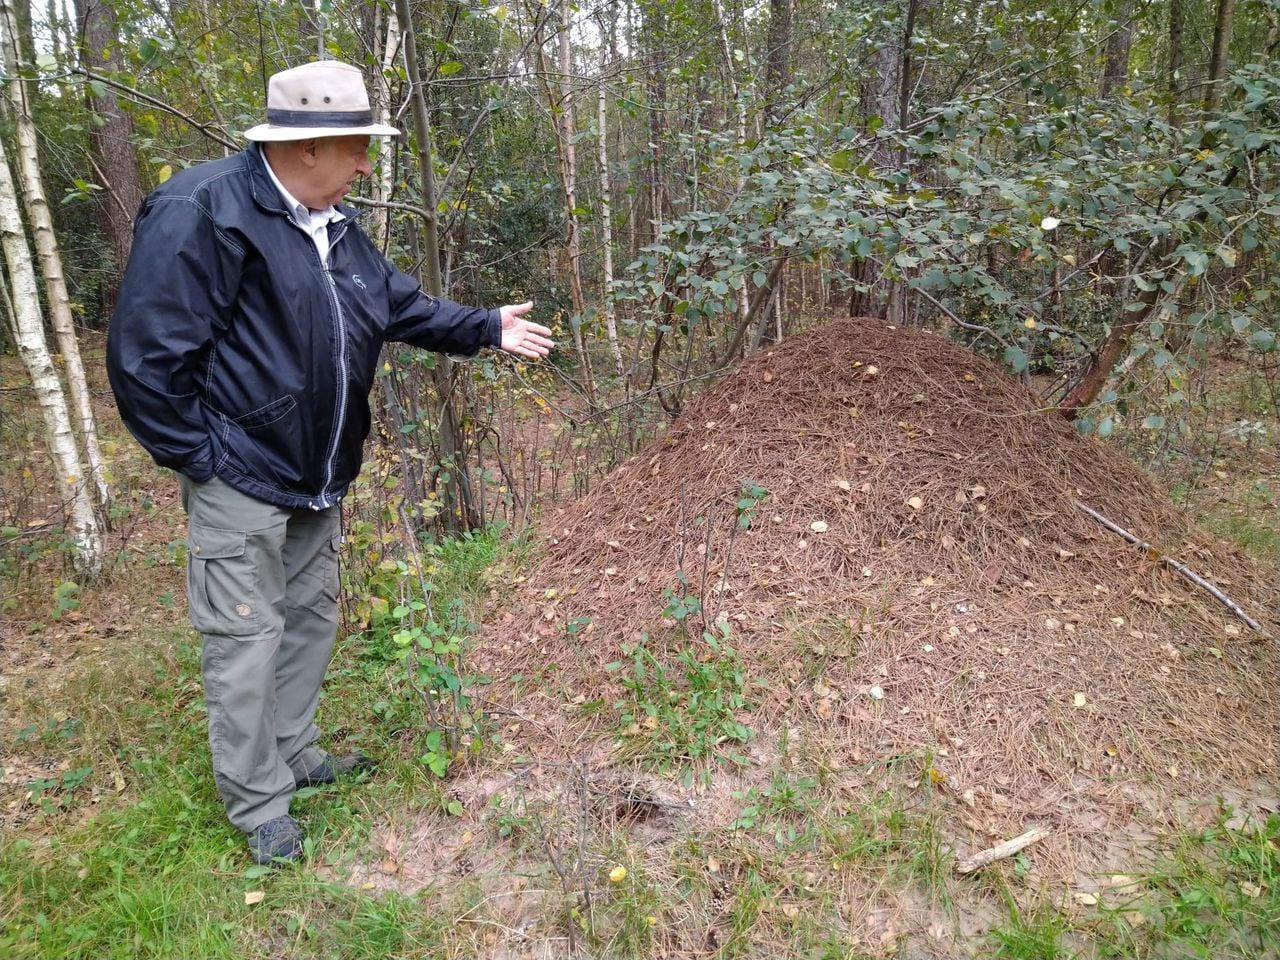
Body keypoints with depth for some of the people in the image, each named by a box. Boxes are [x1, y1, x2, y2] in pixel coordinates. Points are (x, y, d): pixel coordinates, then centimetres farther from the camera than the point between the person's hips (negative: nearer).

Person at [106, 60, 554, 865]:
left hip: (319, 477, 9)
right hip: (242, 477, -8)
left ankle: (296, 754, 37)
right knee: (247, 638, 1)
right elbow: (146, 353, -21)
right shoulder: (201, 212, -21)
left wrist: (488, 328, 12)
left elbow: (402, 305, 17)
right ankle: (258, 805, 18)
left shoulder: (336, 224, 8)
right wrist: (198, 456, -17)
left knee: (313, 618, 18)